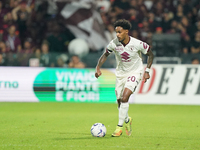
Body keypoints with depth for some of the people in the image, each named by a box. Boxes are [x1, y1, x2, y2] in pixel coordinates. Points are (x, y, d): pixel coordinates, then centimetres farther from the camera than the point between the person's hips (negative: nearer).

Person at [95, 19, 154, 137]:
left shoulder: (138, 44, -21)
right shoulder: (114, 43, -14)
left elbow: (150, 55, -4)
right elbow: (105, 55, 5)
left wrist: (147, 71, -11)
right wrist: (98, 67, -10)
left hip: (135, 72, -4)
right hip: (121, 73, 4)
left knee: (125, 97, -23)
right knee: (120, 101, 6)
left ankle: (119, 127, -16)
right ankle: (127, 120, 39)